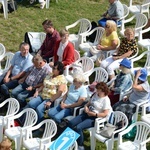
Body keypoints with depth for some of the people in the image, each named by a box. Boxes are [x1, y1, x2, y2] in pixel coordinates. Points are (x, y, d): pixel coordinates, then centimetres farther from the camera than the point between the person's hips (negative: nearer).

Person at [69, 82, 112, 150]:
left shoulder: (106, 100, -12)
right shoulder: (95, 95, 12)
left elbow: (105, 114, -18)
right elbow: (88, 103, 20)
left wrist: (93, 114, -20)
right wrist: (86, 107, -3)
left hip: (95, 118, -8)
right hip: (87, 114, 8)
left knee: (78, 128, -26)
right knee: (71, 123, -8)